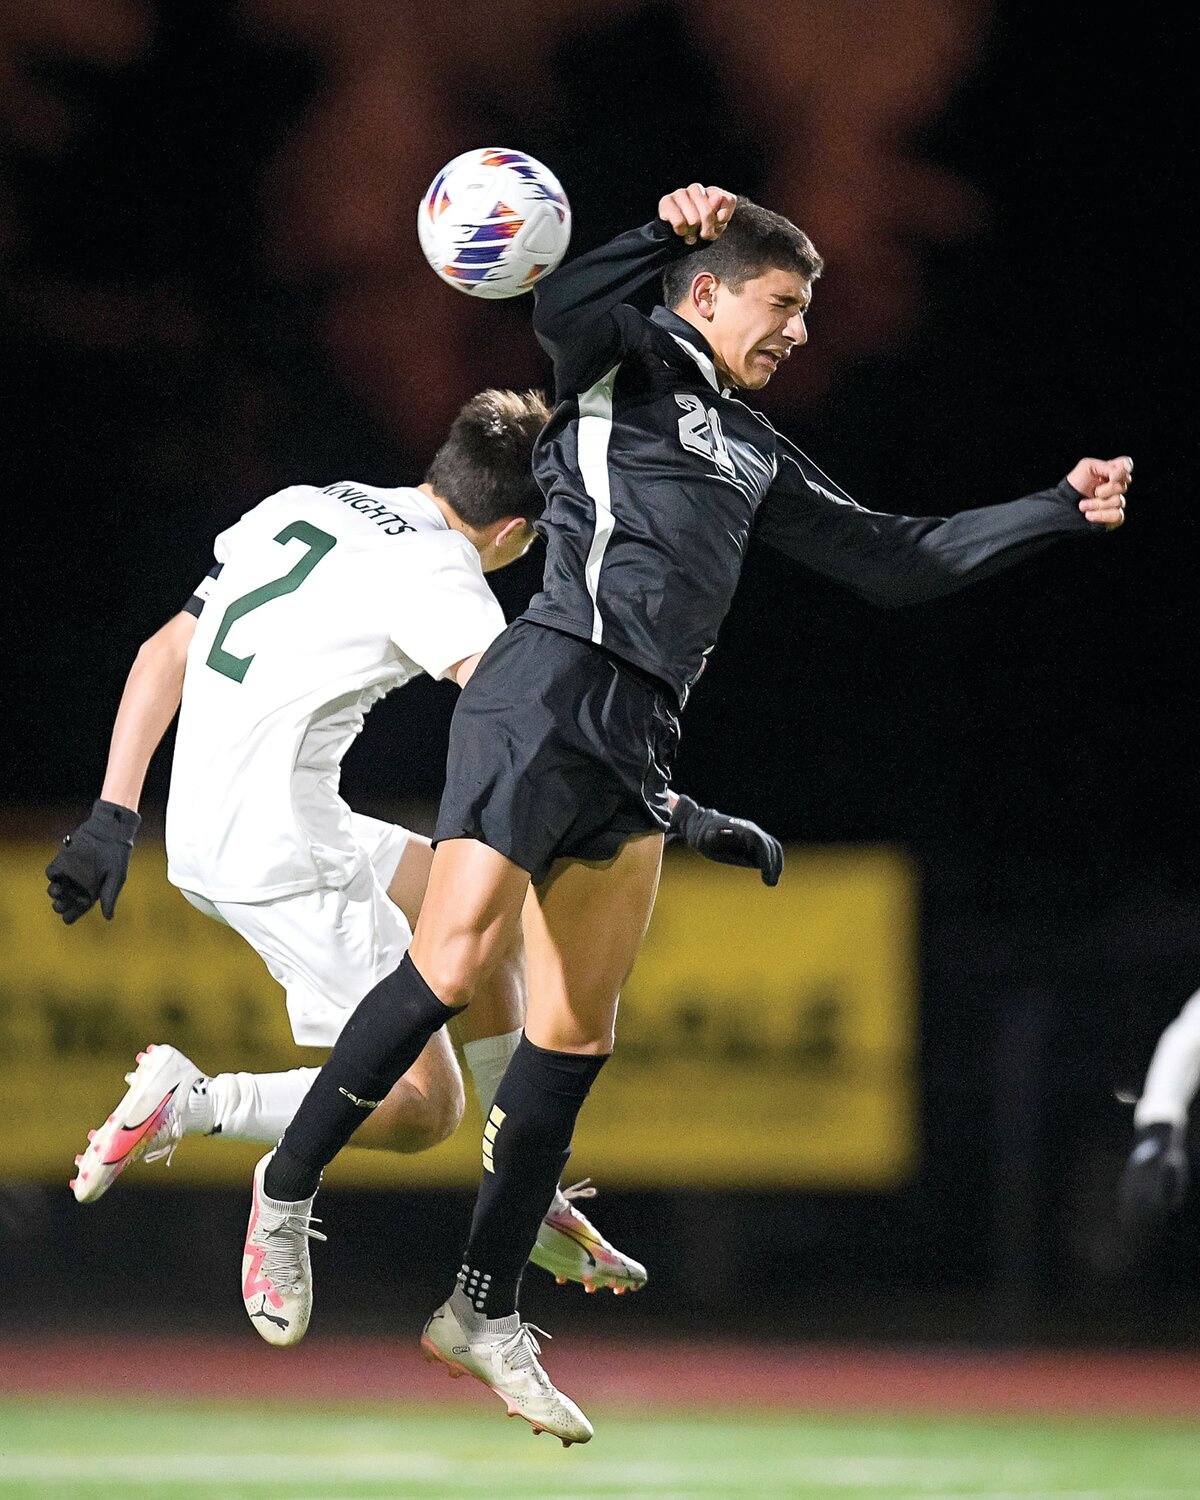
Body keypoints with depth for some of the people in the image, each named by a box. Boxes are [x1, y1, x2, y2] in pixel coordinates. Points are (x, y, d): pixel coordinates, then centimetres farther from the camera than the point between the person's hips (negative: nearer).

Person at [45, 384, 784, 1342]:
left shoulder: (301, 508, 13)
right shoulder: (436, 576, -12)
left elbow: (167, 653, 14)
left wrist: (114, 818, 15)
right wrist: (683, 817, -25)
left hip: (205, 828, 9)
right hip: (282, 857, -9)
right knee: (419, 1108, -4)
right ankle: (192, 1105, -10)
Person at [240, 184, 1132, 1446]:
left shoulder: (753, 454, 26)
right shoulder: (631, 364, 5)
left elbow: (895, 561, 31)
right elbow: (564, 311, -18)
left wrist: (1060, 511, 29)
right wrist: (667, 234, -29)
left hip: (638, 747, 8)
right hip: (549, 695, -8)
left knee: (575, 1034, 5)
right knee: (451, 969, -19)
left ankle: (486, 1315, 10)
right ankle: (286, 1187, -3)